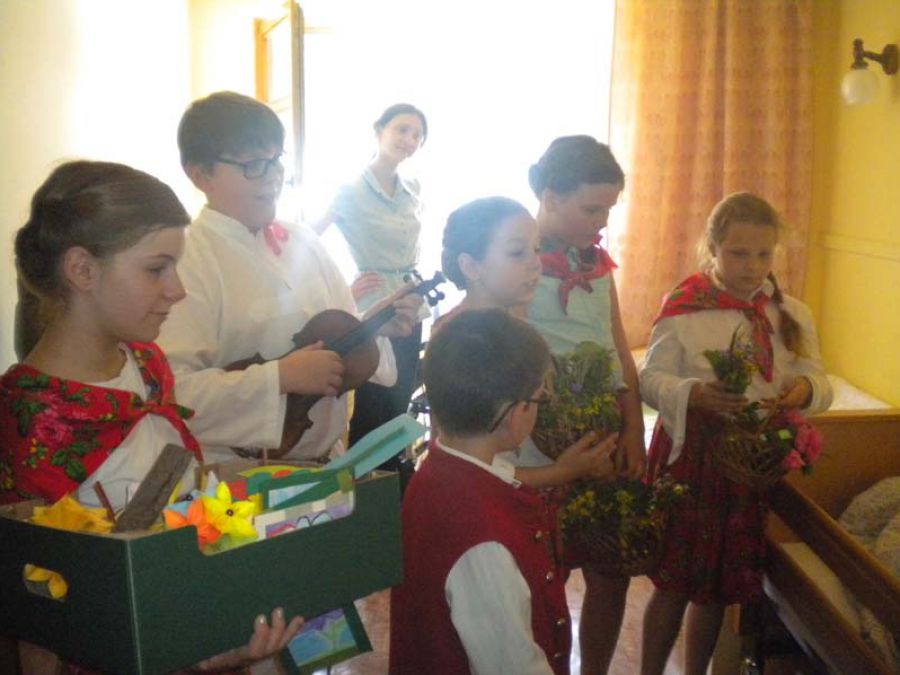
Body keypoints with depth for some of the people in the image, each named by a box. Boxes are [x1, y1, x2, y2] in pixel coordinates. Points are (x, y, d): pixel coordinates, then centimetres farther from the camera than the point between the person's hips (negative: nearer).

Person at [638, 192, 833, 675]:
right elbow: (651, 379, -8)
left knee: (718, 587, 15)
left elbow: (819, 381, 7)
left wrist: (806, 388, -16)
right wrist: (693, 394, -27)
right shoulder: (683, 310, -8)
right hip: (690, 455, -4)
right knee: (674, 583, 6)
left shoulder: (791, 315, 4)